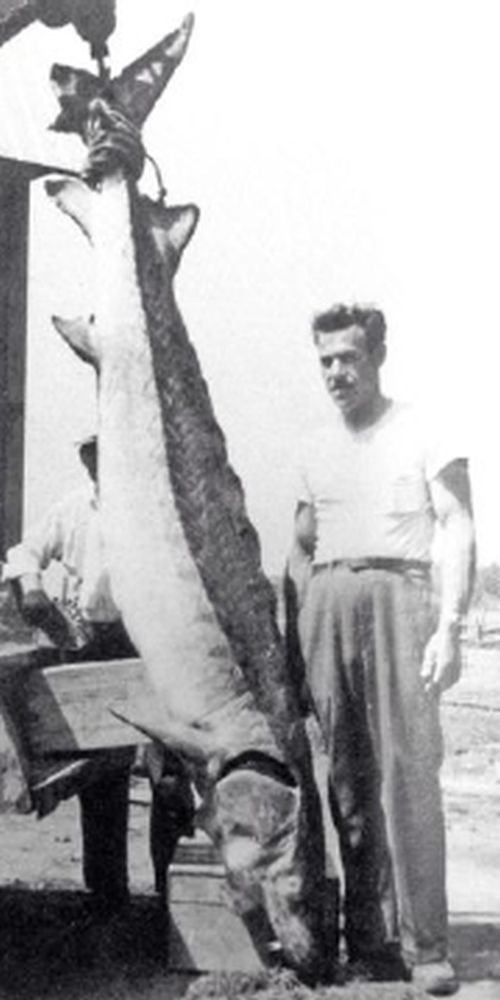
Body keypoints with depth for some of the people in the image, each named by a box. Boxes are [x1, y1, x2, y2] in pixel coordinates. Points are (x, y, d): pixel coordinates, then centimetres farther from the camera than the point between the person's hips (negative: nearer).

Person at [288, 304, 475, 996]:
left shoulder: (423, 435, 4)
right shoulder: (314, 450, 20)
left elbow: (458, 532, -3)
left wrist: (448, 627, -14)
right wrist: (298, 637, 11)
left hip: (396, 593, -5)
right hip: (327, 603, 5)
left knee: (407, 771, -10)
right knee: (345, 775, 3)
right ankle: (367, 939, 9)